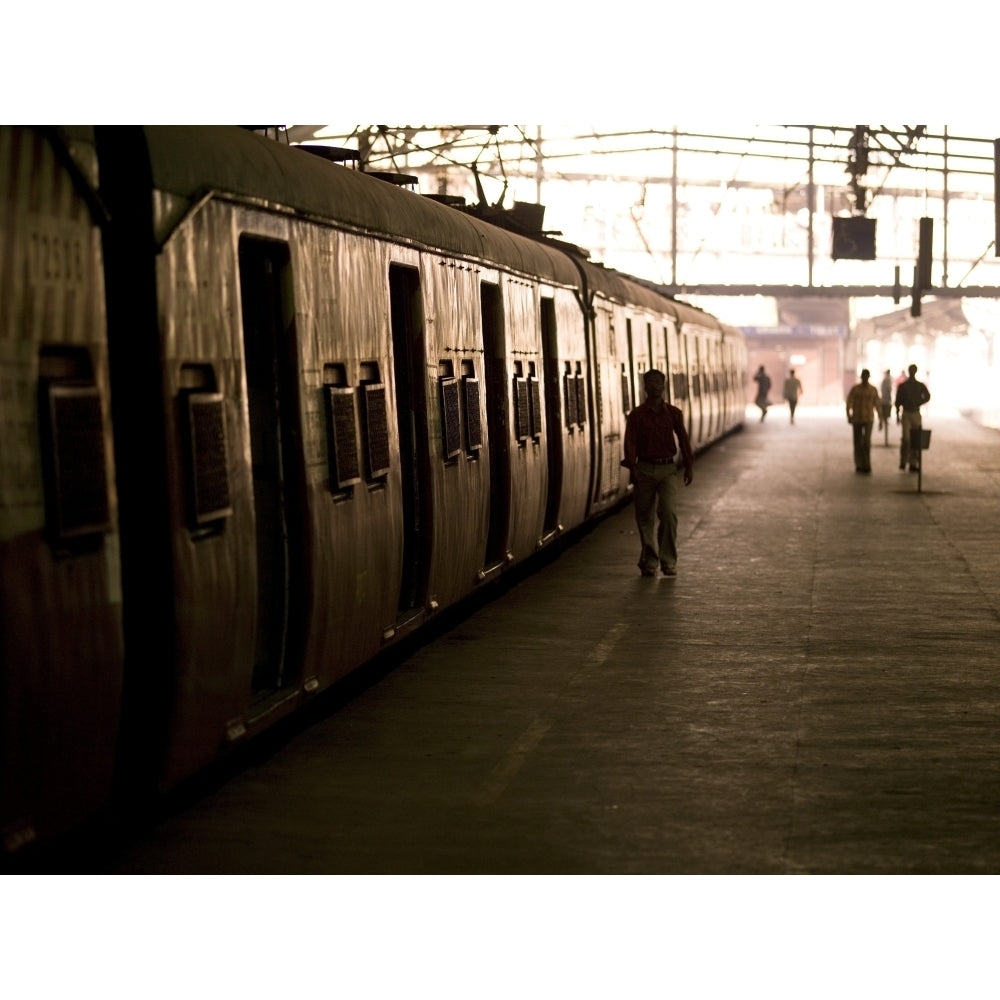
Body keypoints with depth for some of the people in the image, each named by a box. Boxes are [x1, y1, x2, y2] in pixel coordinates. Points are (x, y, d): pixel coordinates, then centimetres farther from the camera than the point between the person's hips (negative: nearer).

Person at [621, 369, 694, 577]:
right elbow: (630, 442, -5)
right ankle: (648, 562, 15)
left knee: (669, 513, -14)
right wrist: (632, 467, -16)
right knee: (645, 517, 4)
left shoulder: (673, 413, 7)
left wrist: (688, 466, 8)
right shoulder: (636, 415, 2)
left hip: (667, 468, 0)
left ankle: (668, 561, -7)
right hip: (645, 469, 0)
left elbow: (683, 440, 11)